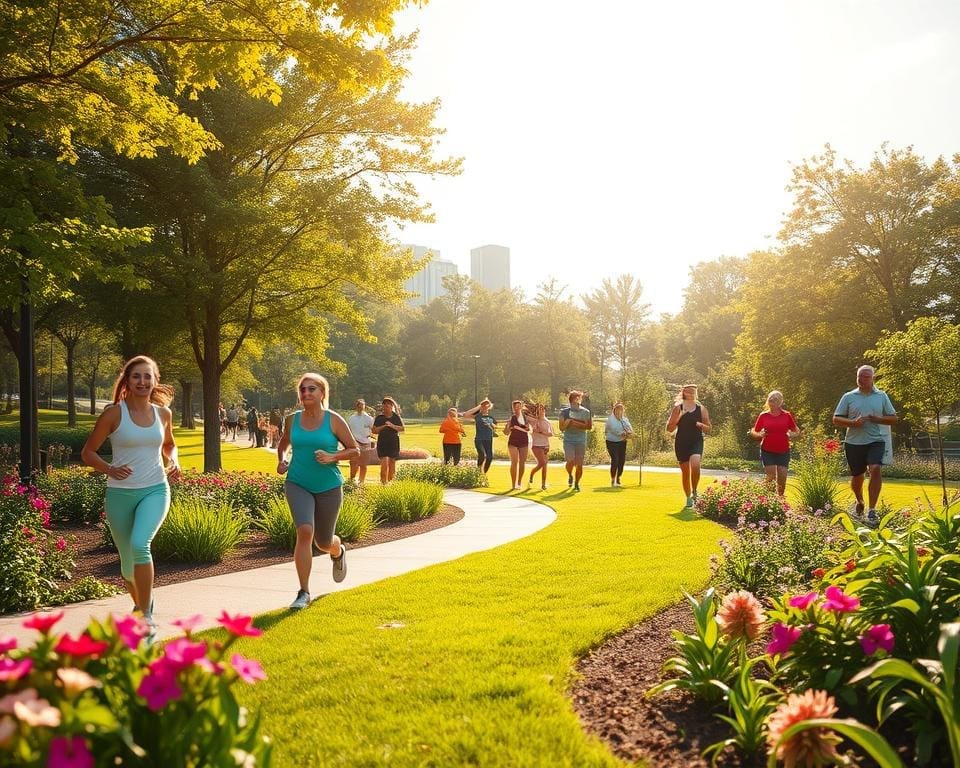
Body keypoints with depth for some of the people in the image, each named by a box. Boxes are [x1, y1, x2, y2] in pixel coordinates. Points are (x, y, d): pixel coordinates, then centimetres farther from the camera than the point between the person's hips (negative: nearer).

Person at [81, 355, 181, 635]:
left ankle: (147, 614, -14)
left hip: (155, 490, 0)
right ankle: (140, 604, 42)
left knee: (140, 544, -26)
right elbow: (88, 452, 0)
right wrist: (109, 469, -18)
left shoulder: (163, 413, 3)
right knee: (127, 559, 12)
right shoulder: (114, 413, -5)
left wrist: (173, 463, 2)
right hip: (120, 493, 0)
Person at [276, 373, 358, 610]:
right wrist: (281, 460, 1)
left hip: (329, 487, -1)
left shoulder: (334, 420, -6)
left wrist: (332, 457, -18)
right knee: (305, 531, -22)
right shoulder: (292, 420, 2)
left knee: (324, 543, 11)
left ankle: (339, 551, 52)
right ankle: (304, 592, -10)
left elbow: (354, 450, -1)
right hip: (297, 484, 1)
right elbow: (283, 444, 21)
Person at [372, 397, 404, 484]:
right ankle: (384, 482, -11)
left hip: (394, 443, 1)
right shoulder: (379, 418, 4)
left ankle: (390, 481, 17)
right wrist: (383, 426, -13)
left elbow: (402, 428, -2)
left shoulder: (396, 417, 5)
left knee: (392, 462, 6)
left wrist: (392, 426, -16)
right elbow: (374, 430, 1)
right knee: (384, 463, -12)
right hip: (382, 443, -1)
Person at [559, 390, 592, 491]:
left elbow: (589, 426, -2)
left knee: (579, 464, 1)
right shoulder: (565, 412, 4)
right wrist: (567, 422, -18)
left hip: (581, 441, 1)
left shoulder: (585, 412, 5)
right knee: (570, 461, -17)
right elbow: (561, 427, 1)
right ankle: (570, 476, 15)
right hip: (568, 440, -1)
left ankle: (576, 484, 21)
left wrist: (576, 423, -12)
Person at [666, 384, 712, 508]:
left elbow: (708, 429, 11)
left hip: (696, 441, -1)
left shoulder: (701, 408, 6)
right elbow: (669, 428, 3)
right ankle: (688, 498, 23)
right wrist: (678, 416, -12)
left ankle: (694, 491, -6)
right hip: (681, 442, 1)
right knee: (685, 471, 6)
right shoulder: (678, 408, 4)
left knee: (695, 465, -26)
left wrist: (701, 425, -11)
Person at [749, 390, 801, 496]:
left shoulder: (787, 415, 3)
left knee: (782, 478, 3)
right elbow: (753, 432, 6)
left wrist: (793, 435, -12)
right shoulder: (763, 416, 2)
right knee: (771, 477, -7)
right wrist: (760, 434, -15)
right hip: (767, 451, -1)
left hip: (783, 451, 1)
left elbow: (796, 431, 10)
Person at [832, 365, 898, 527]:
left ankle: (872, 510, -19)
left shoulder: (882, 396, 6)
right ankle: (859, 501, 42)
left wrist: (878, 419, -10)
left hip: (875, 441, -1)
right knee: (857, 476, 11)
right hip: (853, 442, 1)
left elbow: (893, 418, 10)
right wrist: (853, 422, -15)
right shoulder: (848, 397, 4)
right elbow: (836, 419, 3)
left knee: (875, 469, -23)